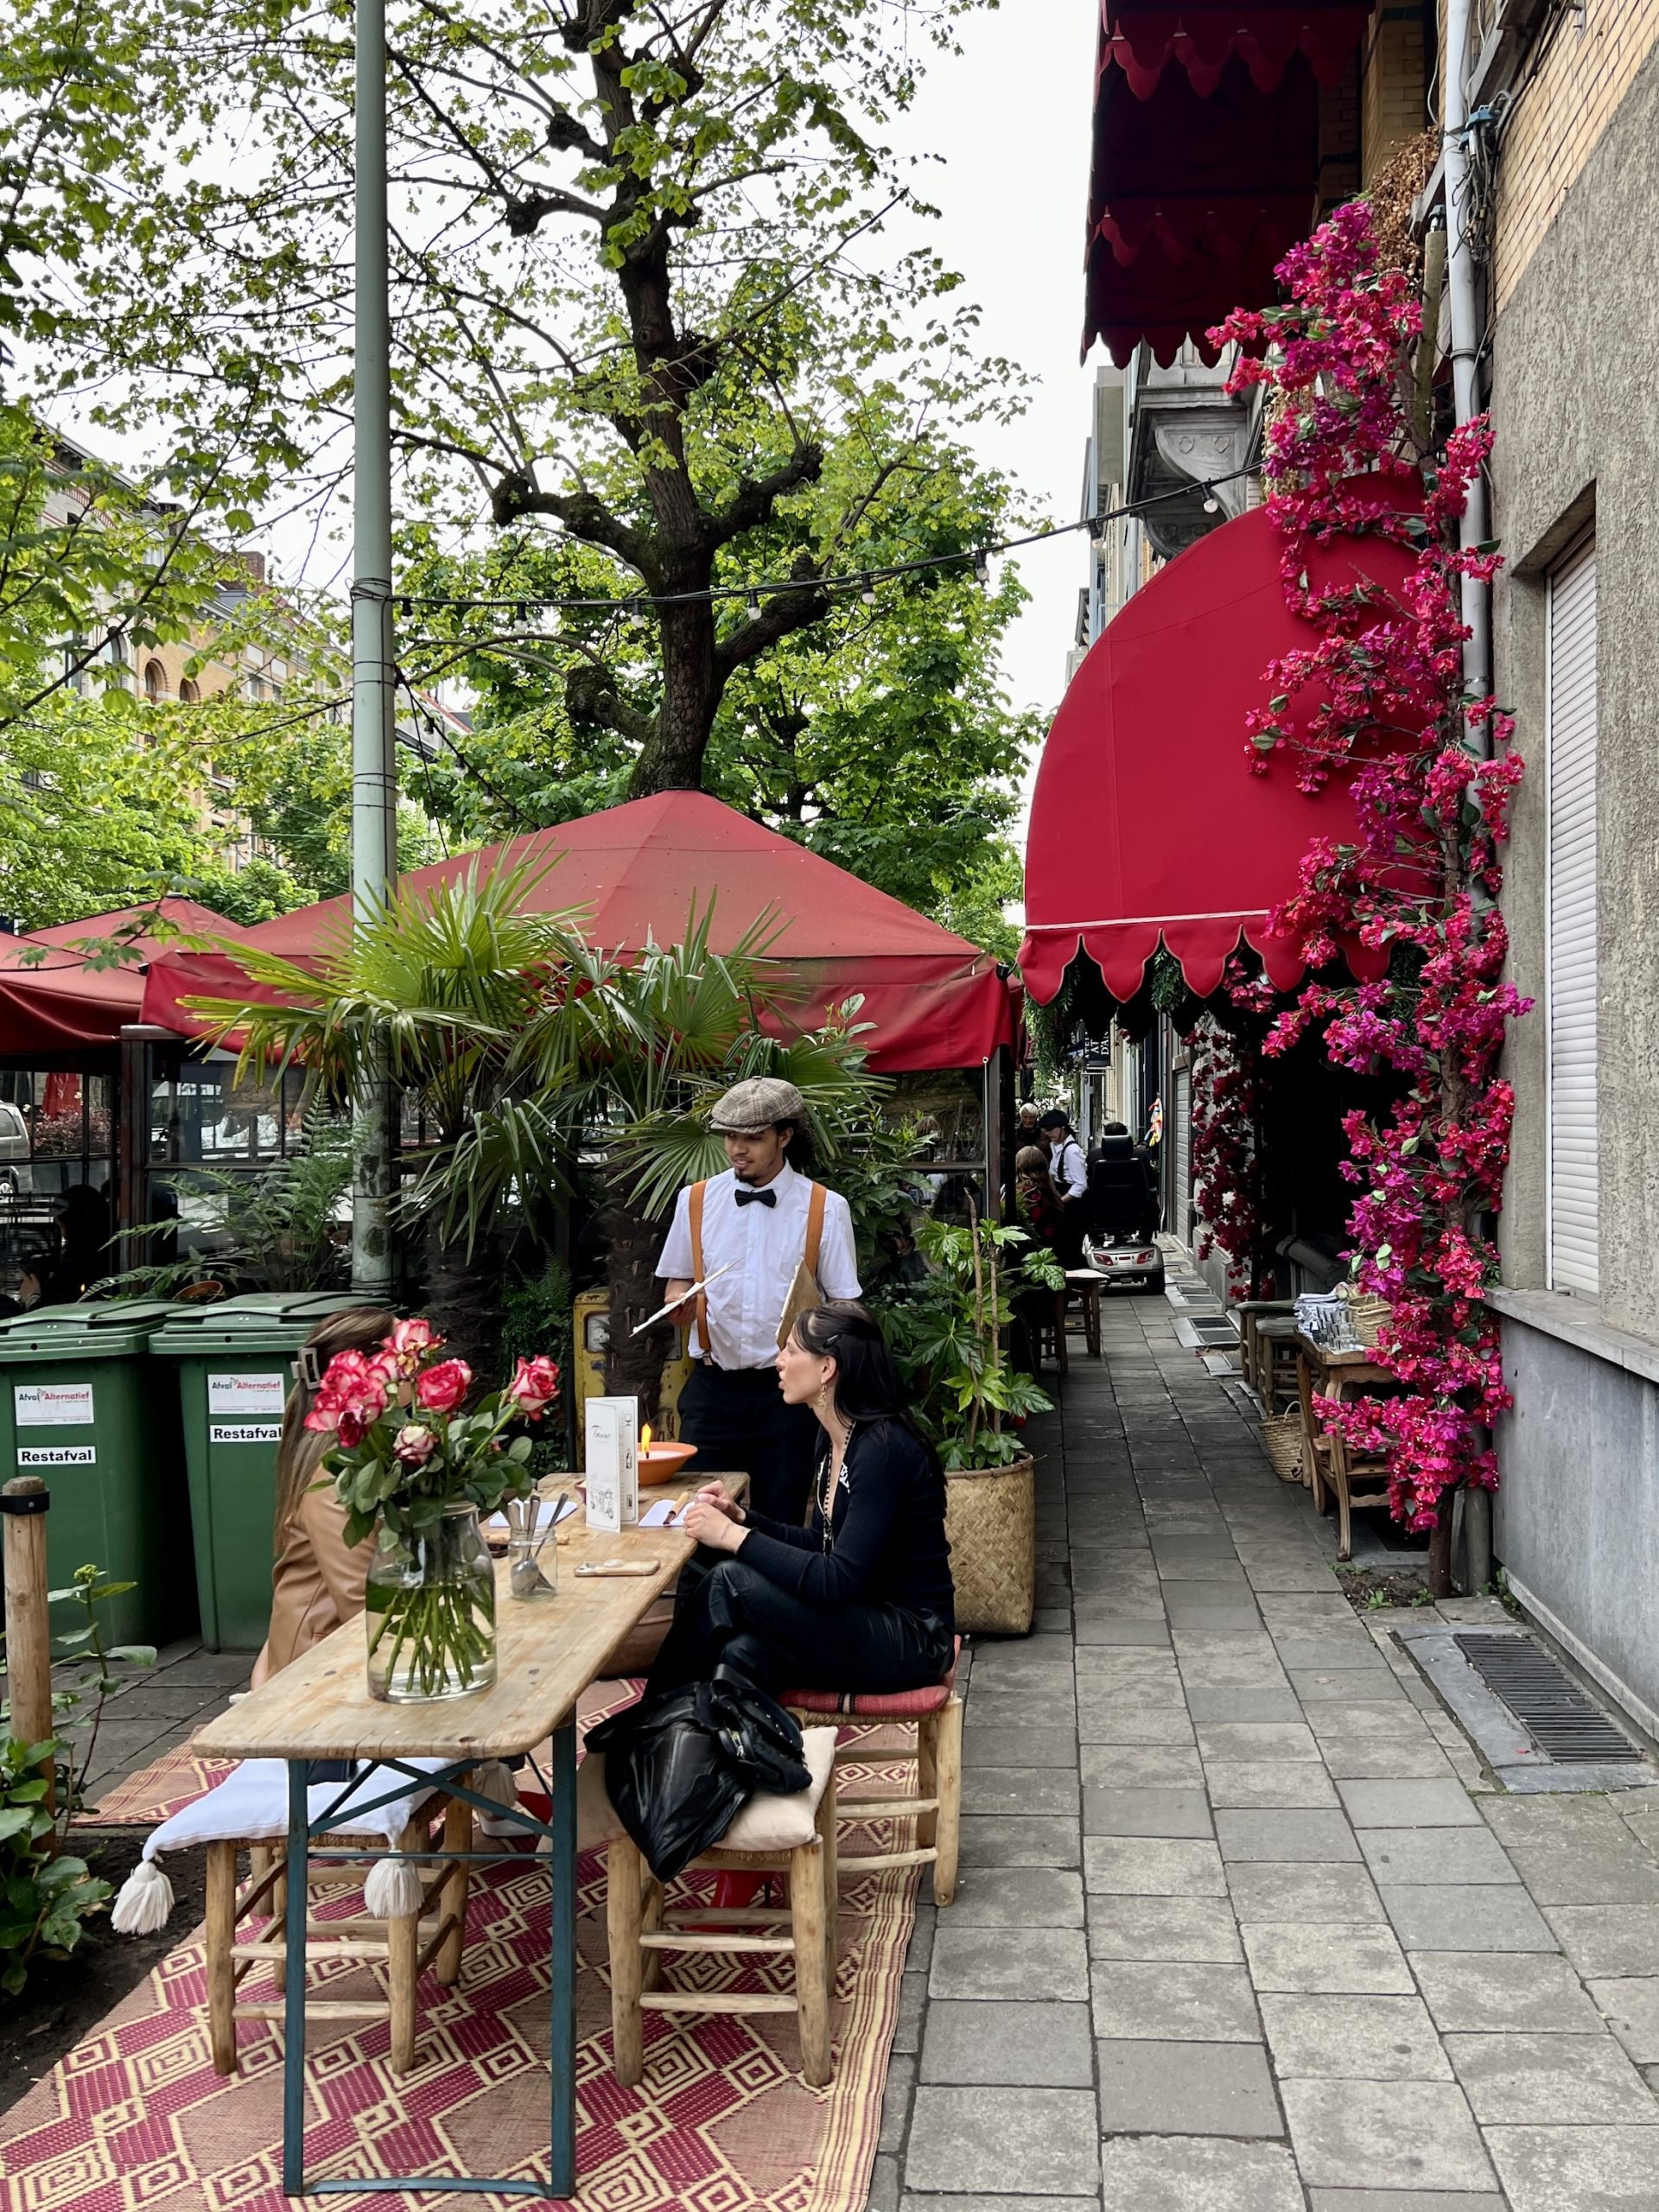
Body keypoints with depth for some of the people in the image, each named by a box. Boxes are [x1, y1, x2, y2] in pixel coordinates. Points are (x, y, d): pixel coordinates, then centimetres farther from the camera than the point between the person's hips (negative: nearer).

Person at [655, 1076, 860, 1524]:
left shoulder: (825, 1209, -2)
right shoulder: (695, 1200, 6)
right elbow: (676, 1285, 14)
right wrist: (680, 1299, -9)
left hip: (787, 1391, -2)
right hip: (712, 1389, 2)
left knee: (781, 1526, 6)